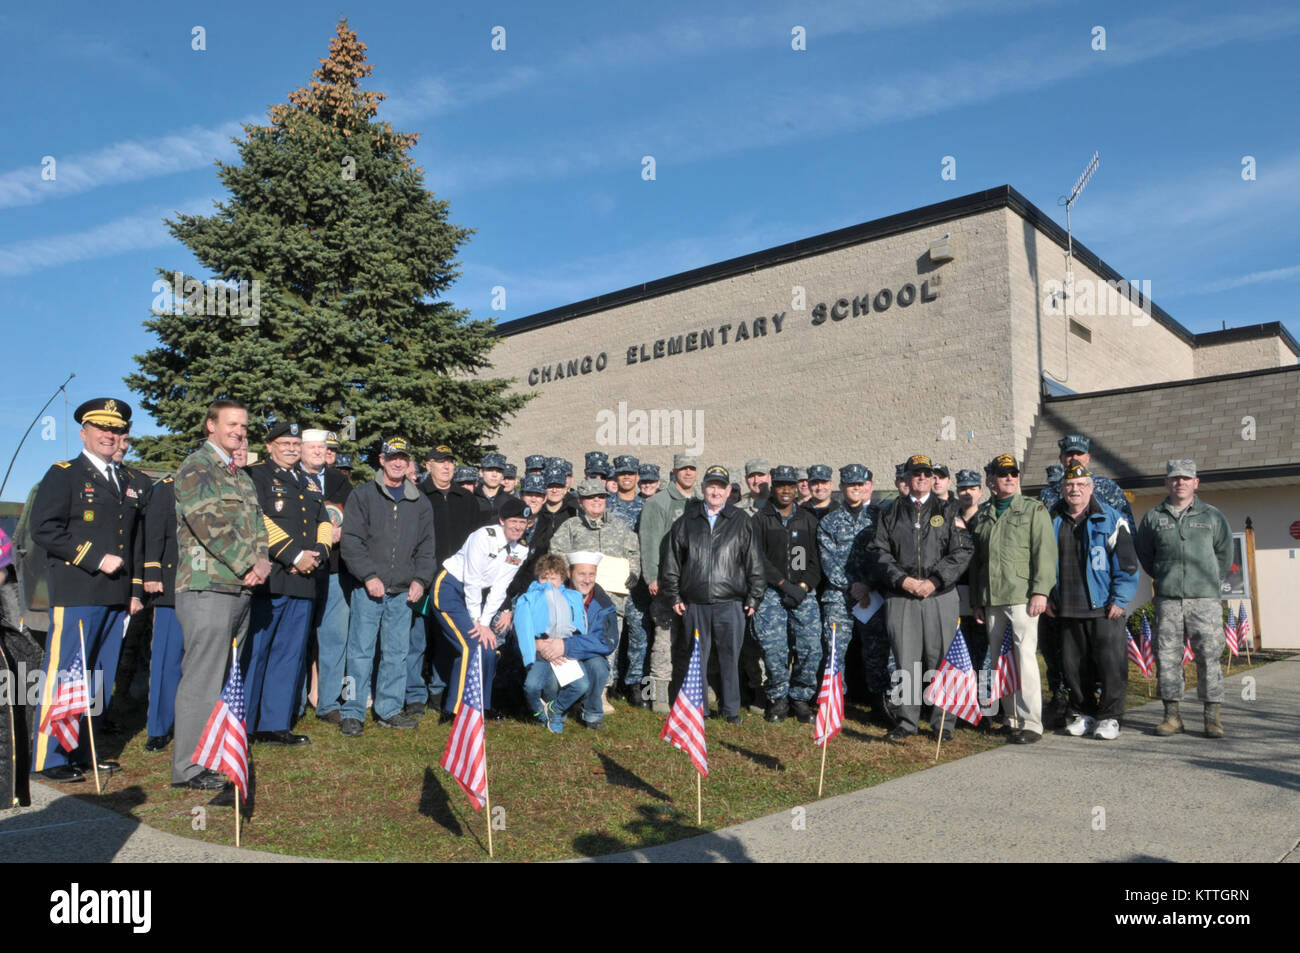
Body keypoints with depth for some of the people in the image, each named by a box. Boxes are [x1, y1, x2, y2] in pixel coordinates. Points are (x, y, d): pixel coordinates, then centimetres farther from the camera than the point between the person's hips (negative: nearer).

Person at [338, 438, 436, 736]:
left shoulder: (419, 502, 13)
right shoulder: (363, 495, 2)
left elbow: (426, 546, 15)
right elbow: (351, 541, -4)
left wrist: (420, 579, 2)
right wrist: (369, 576, -13)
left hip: (403, 591, 4)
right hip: (368, 588, -4)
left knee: (397, 653, 9)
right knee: (361, 652, -2)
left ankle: (389, 710, 19)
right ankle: (352, 712, 6)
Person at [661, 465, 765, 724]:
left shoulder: (741, 522, 6)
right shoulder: (687, 521, 8)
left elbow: (754, 563, 6)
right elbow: (672, 561, 10)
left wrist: (753, 597, 2)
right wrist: (674, 596, 6)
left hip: (731, 603, -1)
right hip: (695, 603, 1)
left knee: (730, 656, 4)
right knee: (695, 656, 8)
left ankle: (731, 708, 18)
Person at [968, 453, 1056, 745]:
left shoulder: (1034, 510, 5)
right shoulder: (982, 516, 17)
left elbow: (1045, 553, -4)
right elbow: (975, 561, 19)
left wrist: (1040, 591, -13)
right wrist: (976, 601, 15)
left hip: (1021, 597, -5)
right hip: (991, 601, 5)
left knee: (1024, 657, -10)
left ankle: (1031, 723, -5)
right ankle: (1011, 719, 18)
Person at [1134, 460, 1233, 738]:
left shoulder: (1212, 516, 8)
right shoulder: (1153, 517, 9)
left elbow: (1224, 553, 17)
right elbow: (1144, 554, 19)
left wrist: (1210, 581, 14)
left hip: (1204, 600, -1)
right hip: (1167, 600, 1)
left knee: (1209, 657, -2)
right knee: (1167, 657, 1)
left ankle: (1213, 717, 7)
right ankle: (1172, 715, 10)